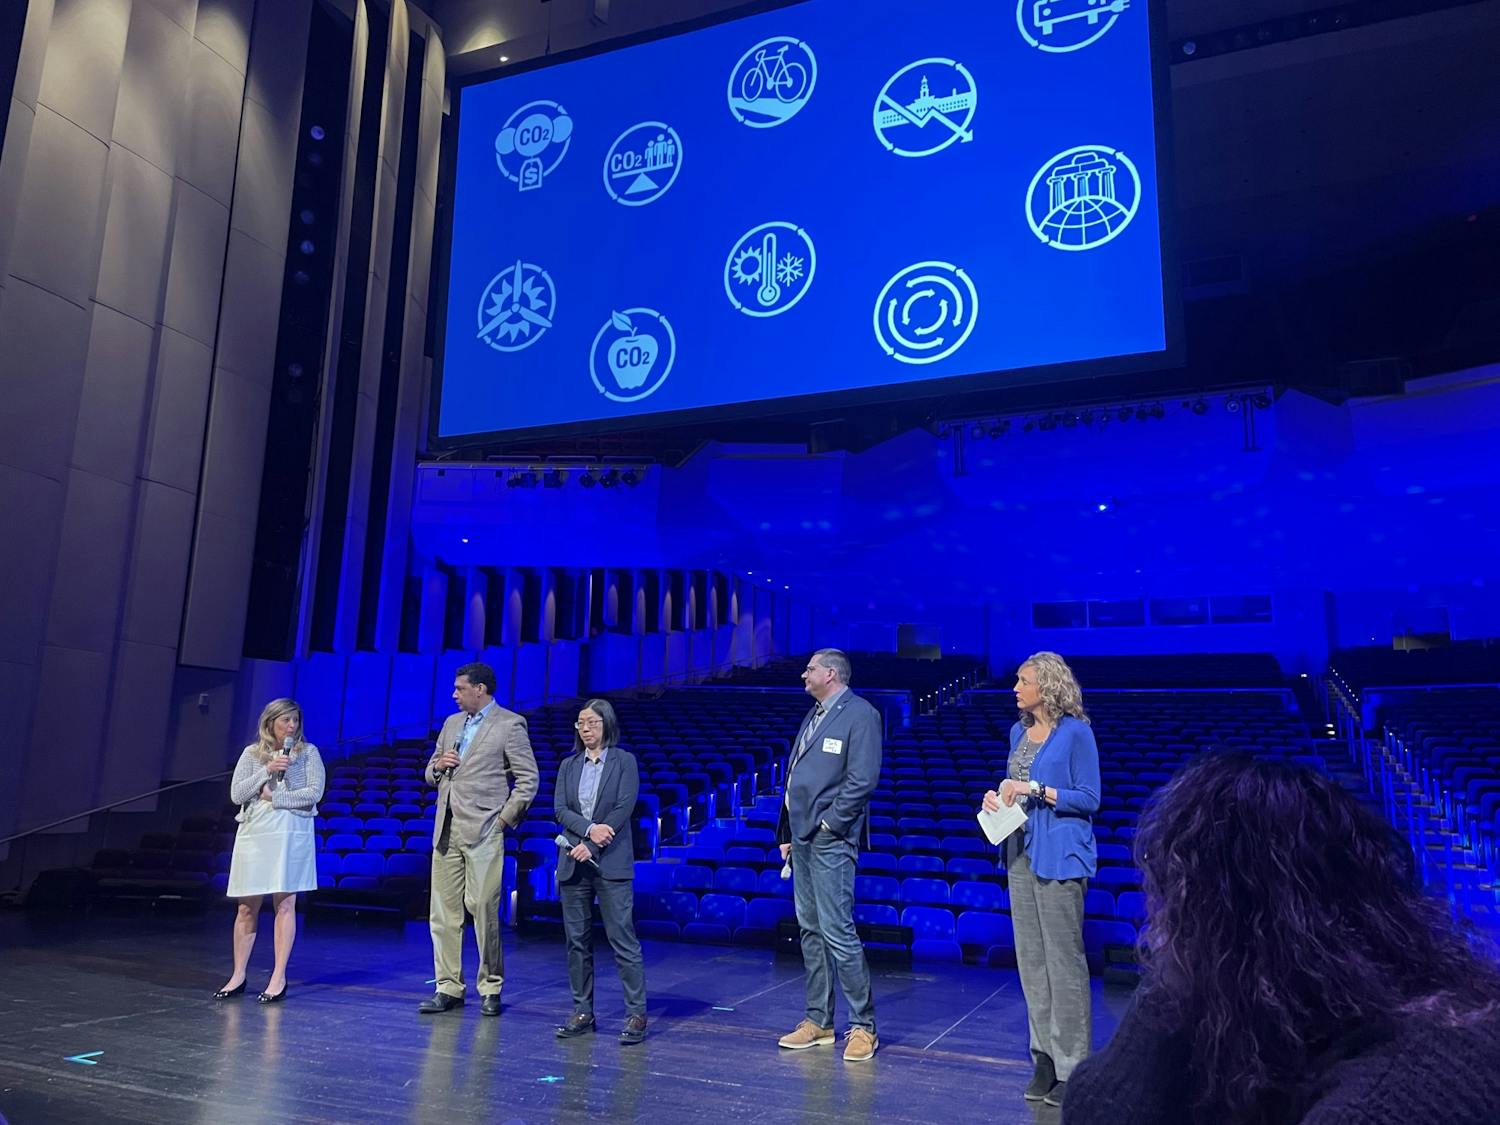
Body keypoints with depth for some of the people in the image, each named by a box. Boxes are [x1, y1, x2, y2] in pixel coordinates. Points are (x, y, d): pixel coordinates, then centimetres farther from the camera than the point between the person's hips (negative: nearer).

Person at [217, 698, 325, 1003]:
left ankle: (279, 978, 4)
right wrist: (266, 772, -10)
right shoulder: (252, 754, 10)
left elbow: (315, 792, -5)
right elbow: (236, 794, 1)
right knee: (246, 907, 6)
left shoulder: (308, 752, 5)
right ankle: (238, 976, 18)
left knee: (285, 904, -2)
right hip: (254, 833, 2)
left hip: (290, 834, -2)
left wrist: (274, 797, -7)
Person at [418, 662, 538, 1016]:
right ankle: (448, 987, 16)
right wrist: (438, 765, 1)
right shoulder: (451, 723, 17)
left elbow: (528, 778, -5)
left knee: (483, 909, -5)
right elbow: (431, 773, 24)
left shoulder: (510, 725, -4)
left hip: (483, 831, -6)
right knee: (443, 911, 7)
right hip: (446, 829, 6)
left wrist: (505, 818, -8)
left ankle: (490, 988, 9)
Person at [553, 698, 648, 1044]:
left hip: (611, 863, -4)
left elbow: (624, 808, -8)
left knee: (623, 939, -5)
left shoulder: (624, 761, 1)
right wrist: (589, 829, -15)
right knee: (577, 940, 8)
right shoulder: (568, 765, 12)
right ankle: (582, 1012, 18)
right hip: (573, 862, 4)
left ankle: (637, 1014, 1)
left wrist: (590, 846, -14)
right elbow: (559, 809, 3)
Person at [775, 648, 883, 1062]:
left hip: (830, 840, -9)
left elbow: (863, 779, -17)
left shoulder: (860, 715, -9)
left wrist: (829, 824, -15)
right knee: (810, 930, 13)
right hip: (803, 838, 9)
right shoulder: (815, 715, 18)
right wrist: (788, 832, 16)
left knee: (837, 932, -8)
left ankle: (863, 1027, 3)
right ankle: (818, 1021, 22)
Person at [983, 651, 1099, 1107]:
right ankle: (1044, 1057, 21)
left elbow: (1089, 799, -10)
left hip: (1060, 856, -7)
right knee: (1030, 959, 10)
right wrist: (997, 796, 1)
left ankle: (1071, 1065, 8)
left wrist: (1038, 790, -18)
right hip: (1021, 852, 7)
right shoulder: (1019, 732, 12)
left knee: (1064, 960, -2)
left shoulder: (1075, 732, -9)